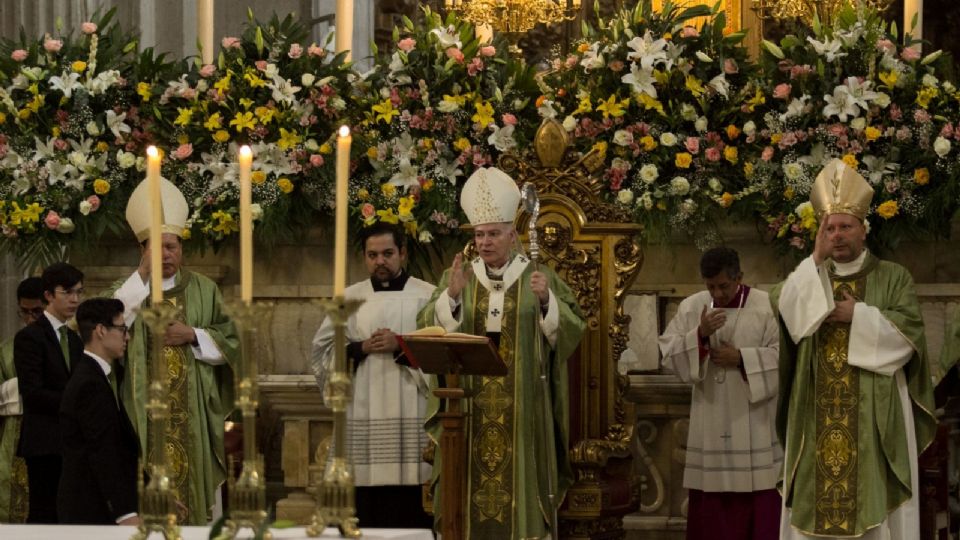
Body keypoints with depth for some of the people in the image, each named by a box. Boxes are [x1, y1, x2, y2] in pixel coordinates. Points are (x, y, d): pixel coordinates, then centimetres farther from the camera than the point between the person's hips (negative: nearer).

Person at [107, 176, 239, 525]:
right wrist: (143, 274, -11)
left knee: (194, 488, 0)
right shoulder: (128, 288, 9)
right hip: (144, 411, 0)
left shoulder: (203, 290, 8)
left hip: (192, 414, 1)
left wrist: (192, 335, -10)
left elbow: (231, 342, 6)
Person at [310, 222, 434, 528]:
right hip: (362, 420, 2)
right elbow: (323, 351, 8)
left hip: (412, 421, -2)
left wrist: (402, 346, -14)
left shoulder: (428, 296, 6)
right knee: (366, 511, -2)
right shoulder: (349, 298, 13)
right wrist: (361, 348, -6)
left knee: (411, 511, -5)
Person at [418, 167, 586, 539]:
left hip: (521, 409, -1)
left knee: (519, 486, -2)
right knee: (469, 489, 0)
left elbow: (571, 330, -4)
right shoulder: (457, 277, 8)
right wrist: (451, 296, -19)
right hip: (468, 407, 1)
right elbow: (428, 330, -2)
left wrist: (546, 300, -20)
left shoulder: (539, 277, 4)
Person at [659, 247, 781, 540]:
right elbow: (668, 354, 0)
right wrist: (700, 335, -15)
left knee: (759, 505, -2)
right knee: (711, 505, 5)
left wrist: (741, 358, -15)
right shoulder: (690, 307, 5)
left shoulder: (767, 306, -5)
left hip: (755, 424, -3)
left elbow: (785, 354, -7)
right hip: (710, 425, 3)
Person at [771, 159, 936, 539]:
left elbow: (909, 332, -7)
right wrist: (816, 259, -10)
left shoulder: (893, 278, 6)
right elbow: (781, 309, -6)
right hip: (817, 418, 3)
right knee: (815, 502, -1)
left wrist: (857, 315, -11)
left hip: (874, 417, -3)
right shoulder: (809, 278, 14)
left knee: (876, 503, -5)